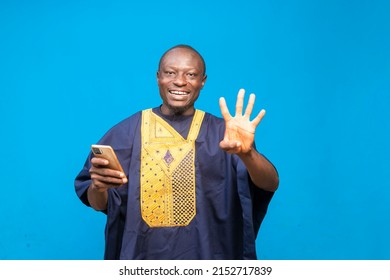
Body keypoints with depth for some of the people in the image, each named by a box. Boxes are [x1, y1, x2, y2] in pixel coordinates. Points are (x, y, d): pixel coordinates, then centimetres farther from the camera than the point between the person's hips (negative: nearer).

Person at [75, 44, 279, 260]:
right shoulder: (126, 132, -2)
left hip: (204, 255, 0)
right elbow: (98, 204, 0)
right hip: (140, 255, 1)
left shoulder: (222, 133, -5)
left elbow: (270, 184, -17)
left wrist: (246, 153, -37)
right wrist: (97, 187, -23)